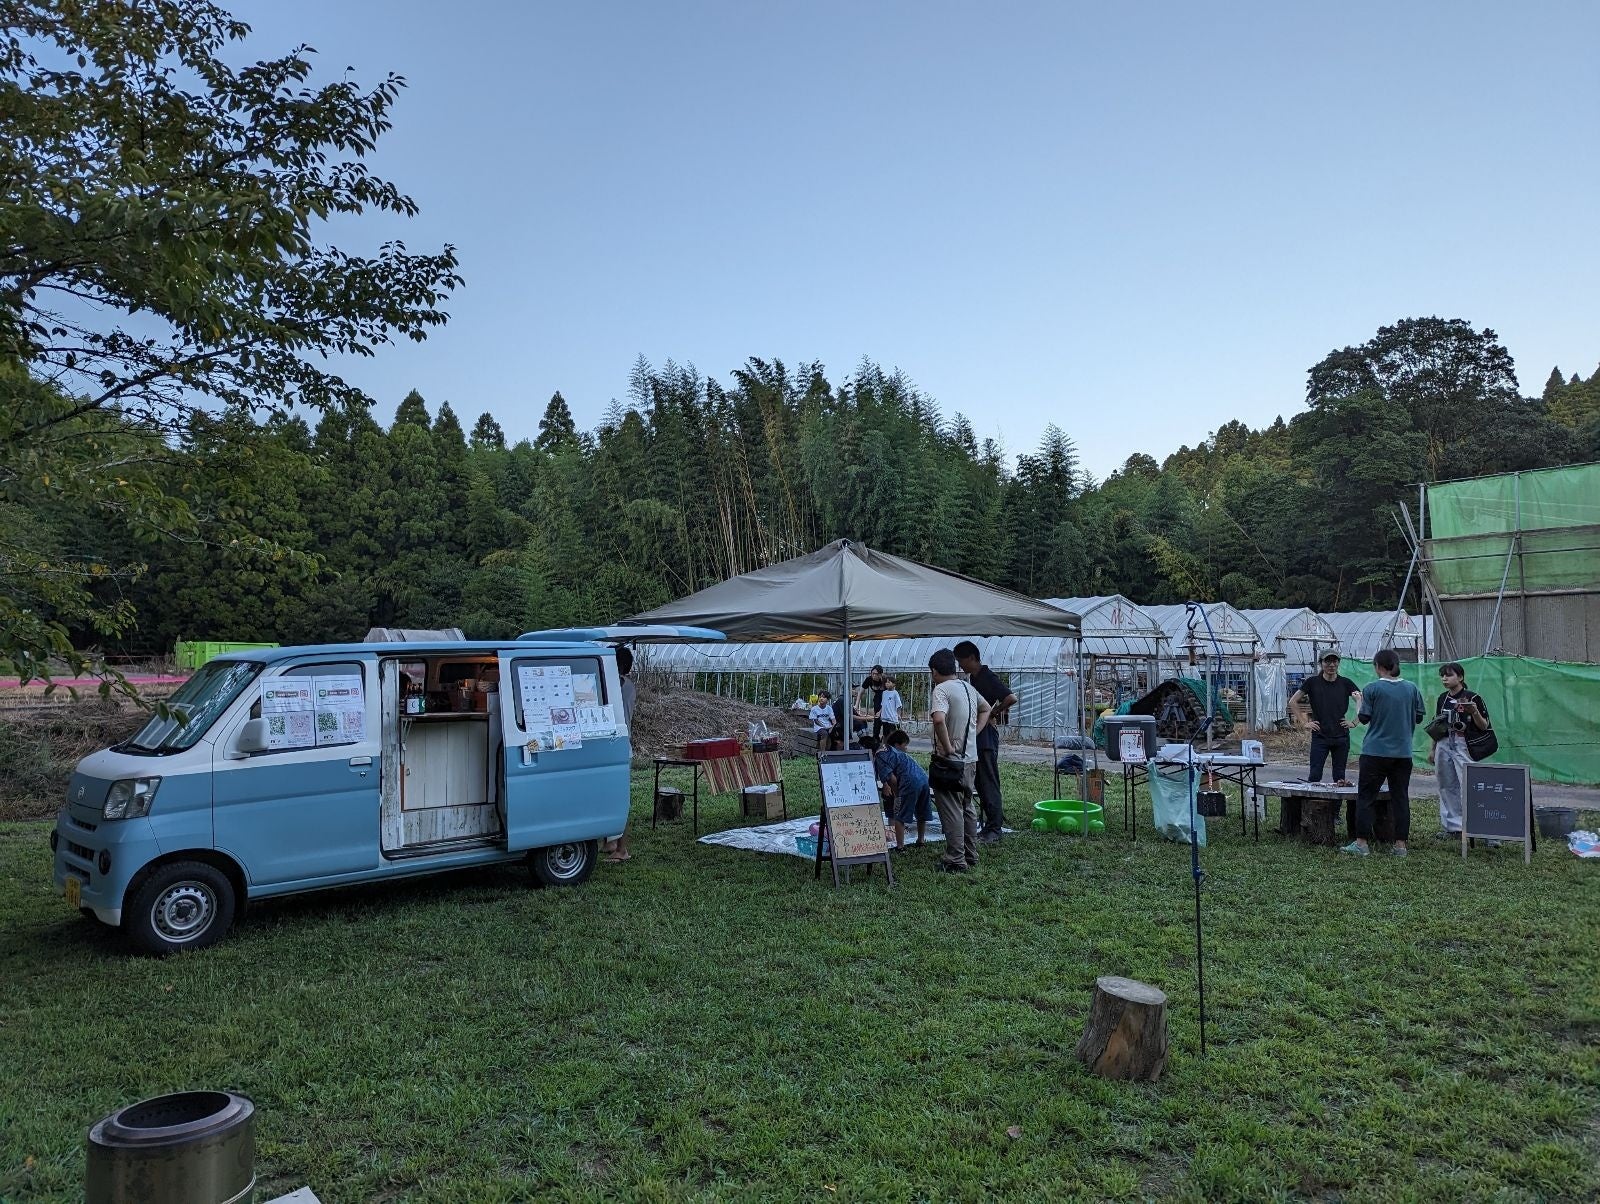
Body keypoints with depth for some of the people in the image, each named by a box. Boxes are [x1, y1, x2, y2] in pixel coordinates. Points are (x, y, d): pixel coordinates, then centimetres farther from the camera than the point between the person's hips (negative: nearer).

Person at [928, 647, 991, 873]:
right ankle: (971, 857, 25)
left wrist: (947, 748, -22)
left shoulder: (941, 689, -16)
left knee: (951, 810, -1)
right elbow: (986, 709, 28)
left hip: (950, 761, -8)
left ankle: (956, 861, 2)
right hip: (971, 759, 8)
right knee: (968, 807, 17)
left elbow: (939, 719, -33)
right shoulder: (968, 688, 10)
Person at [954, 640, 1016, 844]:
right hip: (975, 737, 9)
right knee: (981, 784, 12)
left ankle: (994, 830, 1)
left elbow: (1011, 698, -25)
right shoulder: (972, 678, 14)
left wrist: (991, 713, -16)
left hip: (986, 738, -9)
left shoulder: (988, 677, -14)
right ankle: (992, 823, 20)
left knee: (989, 784, -4)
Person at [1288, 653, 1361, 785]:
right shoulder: (1313, 682, -1)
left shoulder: (1345, 683, 3)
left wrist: (1354, 722, 0)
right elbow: (1293, 702, 2)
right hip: (1320, 737, -2)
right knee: (1315, 775, -5)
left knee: (1340, 777, 7)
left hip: (1341, 737, 2)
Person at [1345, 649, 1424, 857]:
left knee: (1365, 797, 3)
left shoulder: (1372, 689, -9)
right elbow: (1418, 717, 10)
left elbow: (1363, 718, -6)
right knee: (1401, 798, 9)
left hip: (1376, 752, -4)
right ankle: (1401, 845, 11)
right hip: (1403, 753, 4)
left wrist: (1359, 701, 10)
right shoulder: (1412, 689, 2)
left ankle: (1361, 843, 2)